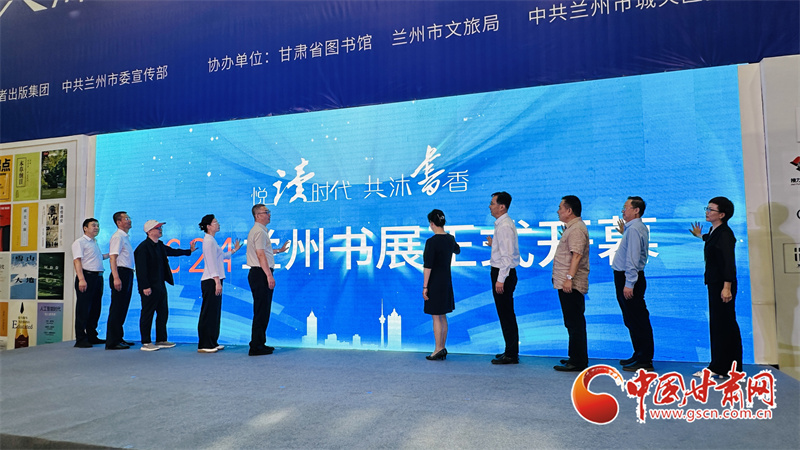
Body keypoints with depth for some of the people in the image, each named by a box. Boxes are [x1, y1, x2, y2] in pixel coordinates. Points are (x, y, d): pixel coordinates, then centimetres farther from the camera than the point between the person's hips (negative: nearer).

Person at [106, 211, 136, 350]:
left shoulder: (126, 237, 20)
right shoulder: (117, 237, -10)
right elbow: (113, 258, -18)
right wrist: (116, 278, -26)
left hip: (128, 274, 10)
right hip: (121, 273, -10)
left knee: (123, 308, 14)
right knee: (116, 308, -7)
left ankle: (119, 338, 23)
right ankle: (112, 342, -3)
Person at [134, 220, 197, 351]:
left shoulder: (160, 245, 12)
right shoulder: (143, 247, -15)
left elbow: (172, 251, 31)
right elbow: (141, 269, -18)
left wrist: (189, 250, 33)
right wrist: (145, 287, -21)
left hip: (160, 285, 9)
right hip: (150, 288, -9)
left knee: (163, 313, 14)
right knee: (147, 314, 0)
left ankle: (161, 340, 24)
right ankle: (145, 343, 10)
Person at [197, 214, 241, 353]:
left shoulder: (211, 240, 18)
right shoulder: (209, 240, -13)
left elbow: (220, 256, 28)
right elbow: (211, 263, -19)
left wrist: (234, 250, 29)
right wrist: (217, 281, -21)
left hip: (214, 281, 10)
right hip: (211, 281, -10)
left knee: (215, 313, 13)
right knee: (208, 313, -5)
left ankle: (212, 343, 20)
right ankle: (204, 345, 1)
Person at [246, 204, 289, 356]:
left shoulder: (260, 230, 20)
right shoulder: (259, 231, -12)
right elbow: (260, 254, -19)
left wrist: (278, 250, 39)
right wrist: (269, 275, -22)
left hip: (260, 275, 11)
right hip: (260, 274, -11)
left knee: (263, 311, 14)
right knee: (261, 311, -8)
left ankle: (259, 344, 20)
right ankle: (256, 347, -4)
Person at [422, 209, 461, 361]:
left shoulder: (431, 242, -18)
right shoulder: (450, 239, 4)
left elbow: (428, 266, -19)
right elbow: (457, 250, 28)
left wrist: (425, 286, -14)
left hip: (435, 282, -7)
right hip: (447, 280, 7)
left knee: (436, 317, 0)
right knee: (443, 316, 13)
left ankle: (438, 349, 5)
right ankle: (442, 348, 20)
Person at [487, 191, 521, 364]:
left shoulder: (504, 226, -17)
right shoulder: (502, 224, 14)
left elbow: (507, 255, -22)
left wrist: (500, 279, -23)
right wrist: (493, 244, 14)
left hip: (503, 273, -10)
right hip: (501, 272, 10)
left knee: (506, 315, -3)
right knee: (506, 314, 16)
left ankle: (511, 355, 5)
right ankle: (511, 351, 25)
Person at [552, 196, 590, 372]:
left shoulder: (577, 229, -14)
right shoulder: (571, 228, 20)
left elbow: (577, 255, -23)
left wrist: (569, 277, -28)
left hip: (571, 284, -11)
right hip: (567, 284, 11)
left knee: (574, 323, -6)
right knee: (574, 322, 16)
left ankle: (577, 362, -1)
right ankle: (577, 358, 25)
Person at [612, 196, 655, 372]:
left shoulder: (634, 229, -17)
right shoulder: (639, 228, 16)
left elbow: (632, 258, -23)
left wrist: (629, 284, -24)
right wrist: (623, 232, 17)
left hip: (629, 278, -11)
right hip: (624, 278, 11)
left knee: (637, 320, -5)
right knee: (631, 320, 17)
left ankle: (645, 361, 2)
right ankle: (639, 355, 26)